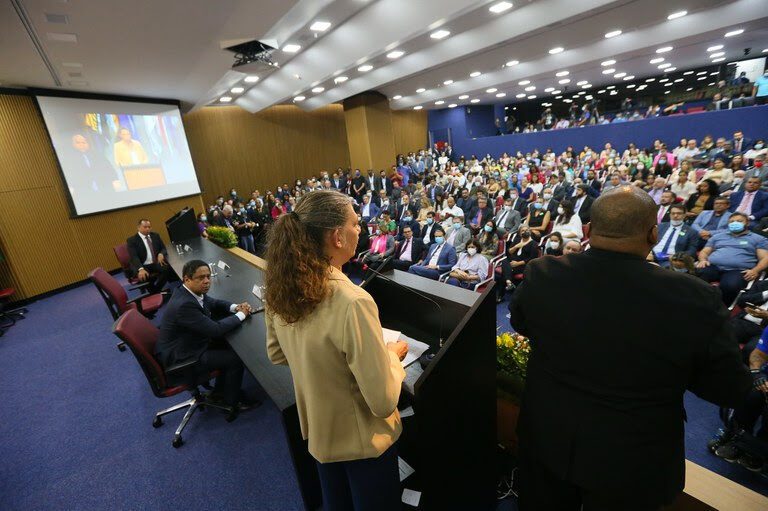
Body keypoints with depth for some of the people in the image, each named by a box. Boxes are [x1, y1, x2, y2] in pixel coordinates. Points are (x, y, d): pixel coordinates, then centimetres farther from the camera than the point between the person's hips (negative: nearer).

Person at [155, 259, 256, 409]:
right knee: (236, 358, -8)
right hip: (180, 358, -9)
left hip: (187, 344, 9)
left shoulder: (190, 292, -6)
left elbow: (213, 303, 11)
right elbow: (215, 329, -31)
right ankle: (232, 400, 18)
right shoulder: (184, 305, -34)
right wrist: (241, 314, -17)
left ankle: (219, 393, 26)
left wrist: (235, 307, -9)